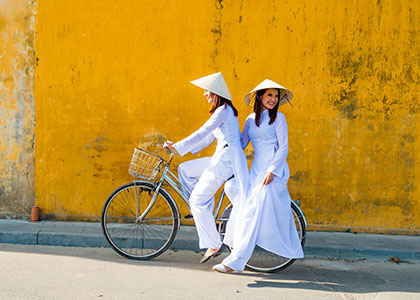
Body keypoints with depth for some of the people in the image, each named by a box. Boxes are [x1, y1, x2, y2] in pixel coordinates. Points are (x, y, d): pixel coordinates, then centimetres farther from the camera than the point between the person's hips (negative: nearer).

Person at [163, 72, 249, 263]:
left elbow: (202, 133, -20)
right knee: (185, 169, 12)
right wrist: (187, 149, 16)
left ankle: (214, 245, -2)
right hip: (221, 158, 10)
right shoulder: (223, 110, 18)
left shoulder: (224, 110, -13)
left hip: (225, 159, -10)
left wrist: (176, 147, -20)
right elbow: (208, 136, 22)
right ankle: (206, 215, 12)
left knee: (197, 200, -7)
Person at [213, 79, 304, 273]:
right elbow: (241, 143, 16)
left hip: (273, 170, -7)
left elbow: (283, 147, -7)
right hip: (257, 168, 7)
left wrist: (272, 170, -15)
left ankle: (236, 261, -12)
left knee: (254, 213, -11)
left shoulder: (278, 118, -2)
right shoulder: (251, 119, 14)